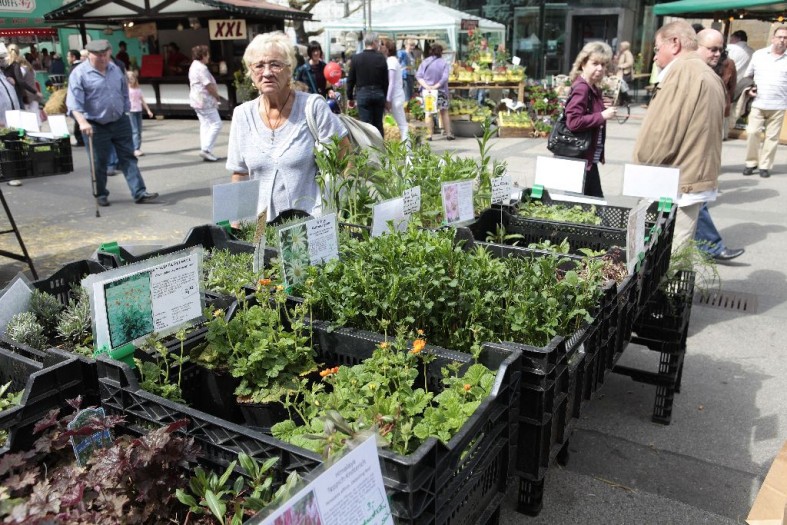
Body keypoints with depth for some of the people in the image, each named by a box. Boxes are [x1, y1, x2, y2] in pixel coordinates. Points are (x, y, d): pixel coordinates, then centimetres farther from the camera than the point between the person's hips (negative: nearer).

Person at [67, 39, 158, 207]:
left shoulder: (115, 69, 6)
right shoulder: (79, 74, -12)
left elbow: (124, 93, 17)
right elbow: (74, 102, -19)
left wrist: (126, 111, 17)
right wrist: (82, 122, -32)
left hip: (120, 122, 4)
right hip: (96, 126, -4)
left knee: (128, 158, 3)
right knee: (99, 163, 5)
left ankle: (140, 193, 3)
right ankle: (101, 195, 21)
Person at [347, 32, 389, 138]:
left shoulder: (356, 58, -3)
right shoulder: (381, 58, -2)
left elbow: (350, 80, 0)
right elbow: (385, 81, 2)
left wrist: (350, 97, 9)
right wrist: (384, 97, 13)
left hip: (362, 94, -1)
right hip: (379, 94, 1)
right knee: (378, 124, 10)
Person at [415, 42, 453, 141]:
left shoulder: (425, 62, 0)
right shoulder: (443, 63, -6)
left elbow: (418, 75, -7)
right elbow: (445, 77, -15)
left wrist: (426, 86, -15)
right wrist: (436, 86, -14)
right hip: (440, 91, -1)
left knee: (428, 112, 6)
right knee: (444, 112, 9)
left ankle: (430, 135, 4)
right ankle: (448, 134, 10)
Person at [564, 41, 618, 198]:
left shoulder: (594, 89, 12)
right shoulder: (581, 88, -15)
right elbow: (573, 122, -25)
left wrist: (606, 111, 1)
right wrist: (602, 116, -20)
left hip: (590, 158, 9)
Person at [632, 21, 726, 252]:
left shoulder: (682, 72, -16)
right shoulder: (709, 74, 16)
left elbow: (661, 132, -19)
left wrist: (640, 171, -5)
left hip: (677, 184, -10)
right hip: (698, 177, 10)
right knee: (679, 252, 15)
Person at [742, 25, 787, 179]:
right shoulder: (758, 54, 7)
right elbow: (748, 75, 17)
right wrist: (749, 88, 1)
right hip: (758, 103, 1)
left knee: (772, 136, 2)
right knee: (752, 132, -5)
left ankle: (765, 166, 11)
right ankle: (751, 162, 11)